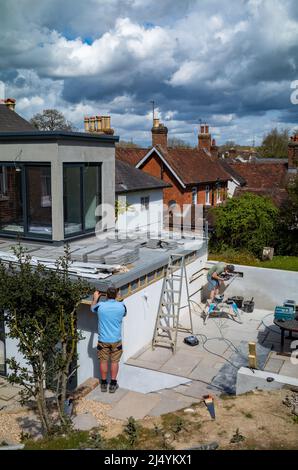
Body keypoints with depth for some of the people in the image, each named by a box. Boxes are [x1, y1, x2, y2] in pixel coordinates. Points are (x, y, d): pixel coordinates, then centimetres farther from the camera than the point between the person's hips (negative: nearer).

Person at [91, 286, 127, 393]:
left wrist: (95, 298, 29)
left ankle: (104, 384, 25)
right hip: (116, 340, 0)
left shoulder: (100, 305, -13)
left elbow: (92, 308, 12)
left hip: (103, 340, 0)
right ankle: (113, 384, 20)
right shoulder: (121, 306, -11)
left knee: (103, 361, 14)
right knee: (114, 362, 13)